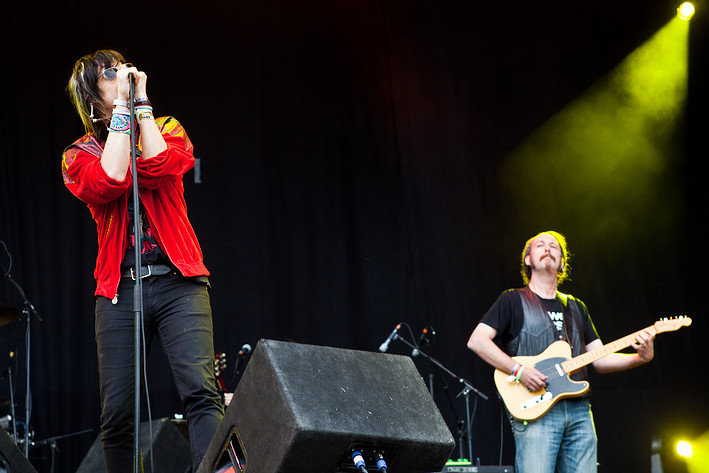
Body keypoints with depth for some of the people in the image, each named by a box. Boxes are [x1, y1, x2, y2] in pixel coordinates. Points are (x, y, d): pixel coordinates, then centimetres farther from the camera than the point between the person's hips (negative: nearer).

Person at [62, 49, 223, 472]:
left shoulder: (168, 130, 14)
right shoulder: (79, 155, 11)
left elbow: (159, 169, -10)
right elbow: (108, 183, -13)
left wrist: (141, 102, -4)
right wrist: (122, 107, -6)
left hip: (177, 282, 0)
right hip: (120, 288, 1)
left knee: (201, 392, -17)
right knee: (117, 412, -3)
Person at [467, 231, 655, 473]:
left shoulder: (576, 307, 23)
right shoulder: (514, 300, 7)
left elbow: (600, 360, 20)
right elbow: (476, 341, -3)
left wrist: (640, 357, 2)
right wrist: (518, 370, -13)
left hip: (579, 411, 5)